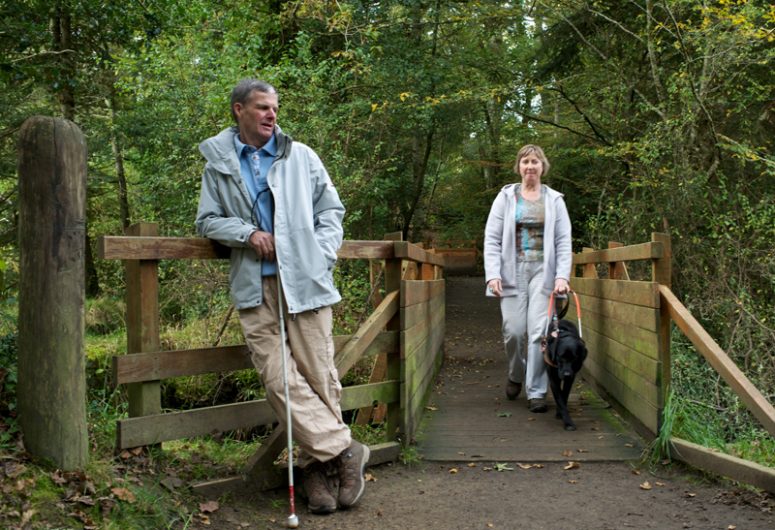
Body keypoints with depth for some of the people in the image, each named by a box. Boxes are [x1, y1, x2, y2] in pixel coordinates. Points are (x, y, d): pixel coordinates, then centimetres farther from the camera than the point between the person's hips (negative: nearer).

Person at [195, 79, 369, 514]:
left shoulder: (301, 156, 10)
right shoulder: (218, 163, 11)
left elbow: (331, 209, 13)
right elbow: (208, 220, 13)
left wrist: (323, 256, -2)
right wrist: (247, 233, -6)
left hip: (305, 280, 0)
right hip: (255, 287, 1)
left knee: (318, 374, 0)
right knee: (279, 378, -8)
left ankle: (320, 466, 12)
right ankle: (343, 450, 0)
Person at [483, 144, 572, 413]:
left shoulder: (554, 200, 10)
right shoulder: (505, 197, 8)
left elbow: (563, 242, 6)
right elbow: (492, 239, 3)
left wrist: (562, 276, -6)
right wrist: (493, 274, -8)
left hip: (542, 271, 0)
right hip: (513, 271, 0)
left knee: (539, 331, -8)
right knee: (514, 330, -4)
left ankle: (536, 391, 0)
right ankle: (516, 375, 25)